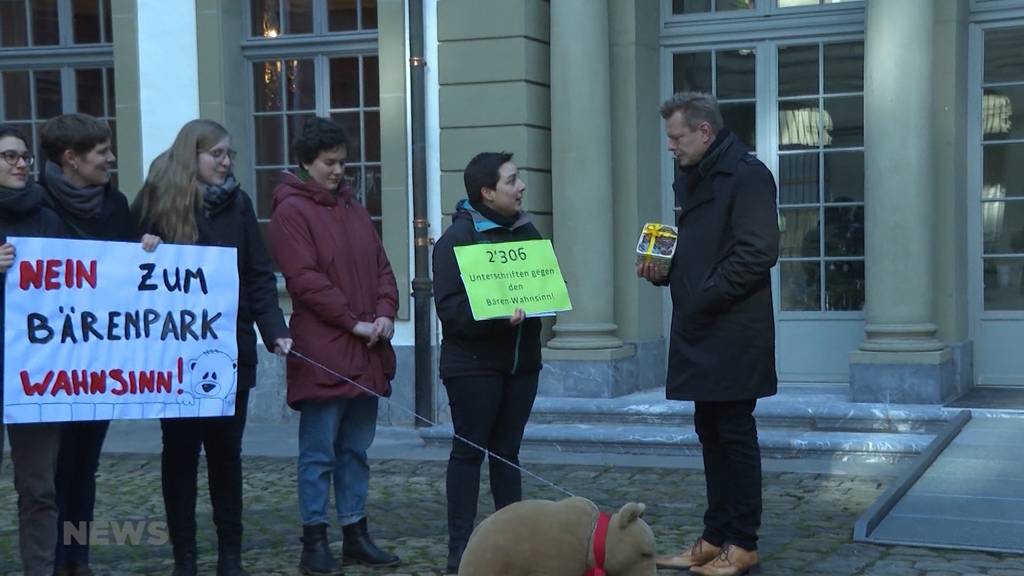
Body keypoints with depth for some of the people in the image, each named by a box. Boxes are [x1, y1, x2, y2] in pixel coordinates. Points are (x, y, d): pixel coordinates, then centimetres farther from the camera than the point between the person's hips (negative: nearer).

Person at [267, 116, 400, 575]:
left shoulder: (354, 210, 17)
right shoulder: (291, 211, -6)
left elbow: (381, 267, 15)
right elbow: (305, 280, -14)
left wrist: (386, 313, -2)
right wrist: (354, 322, -14)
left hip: (366, 354, 7)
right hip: (321, 354, -7)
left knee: (355, 449, 13)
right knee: (319, 453, -1)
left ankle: (355, 535, 20)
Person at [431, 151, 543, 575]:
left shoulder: (525, 231, 11)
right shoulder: (457, 237, -10)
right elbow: (450, 307, -15)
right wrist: (497, 316, -28)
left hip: (521, 360, 6)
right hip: (474, 362, -6)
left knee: (507, 451, 12)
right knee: (470, 451, 0)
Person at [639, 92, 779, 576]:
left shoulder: (746, 175, -11)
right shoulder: (692, 179, 17)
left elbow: (757, 253, -19)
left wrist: (705, 296, -17)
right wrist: (662, 269, 7)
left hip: (732, 334, -9)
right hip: (701, 333, 9)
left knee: (735, 433, -2)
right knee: (710, 432, 12)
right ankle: (715, 537, 20)